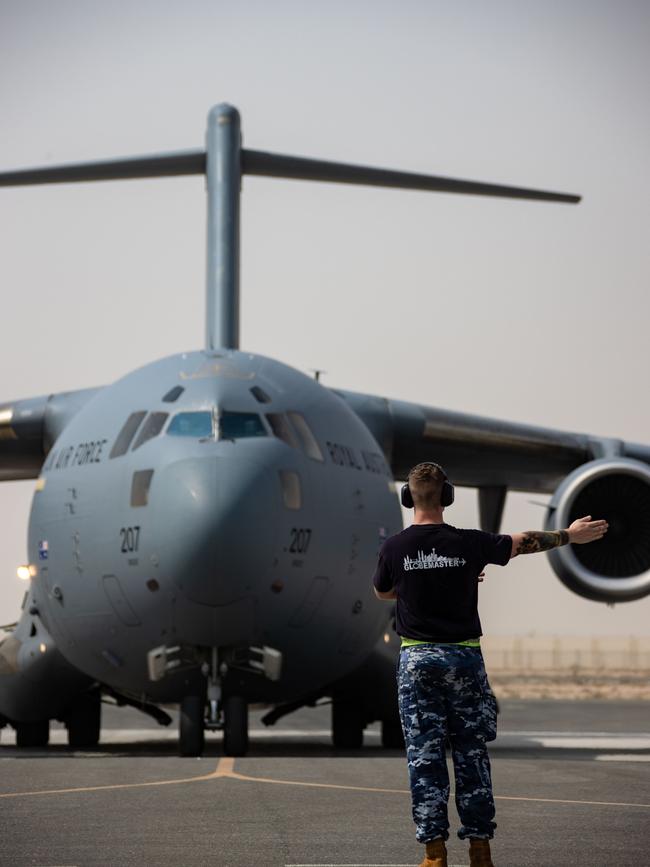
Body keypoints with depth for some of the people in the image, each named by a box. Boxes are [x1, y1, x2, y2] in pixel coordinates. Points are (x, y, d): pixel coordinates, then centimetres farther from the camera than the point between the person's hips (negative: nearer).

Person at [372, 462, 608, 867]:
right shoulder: (469, 543, -7)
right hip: (464, 657, 0)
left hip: (417, 659, 0)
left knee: (424, 757, 3)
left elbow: (383, 592, 15)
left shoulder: (394, 548, -5)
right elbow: (525, 542, 8)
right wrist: (570, 535, 23)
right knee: (472, 754, 7)